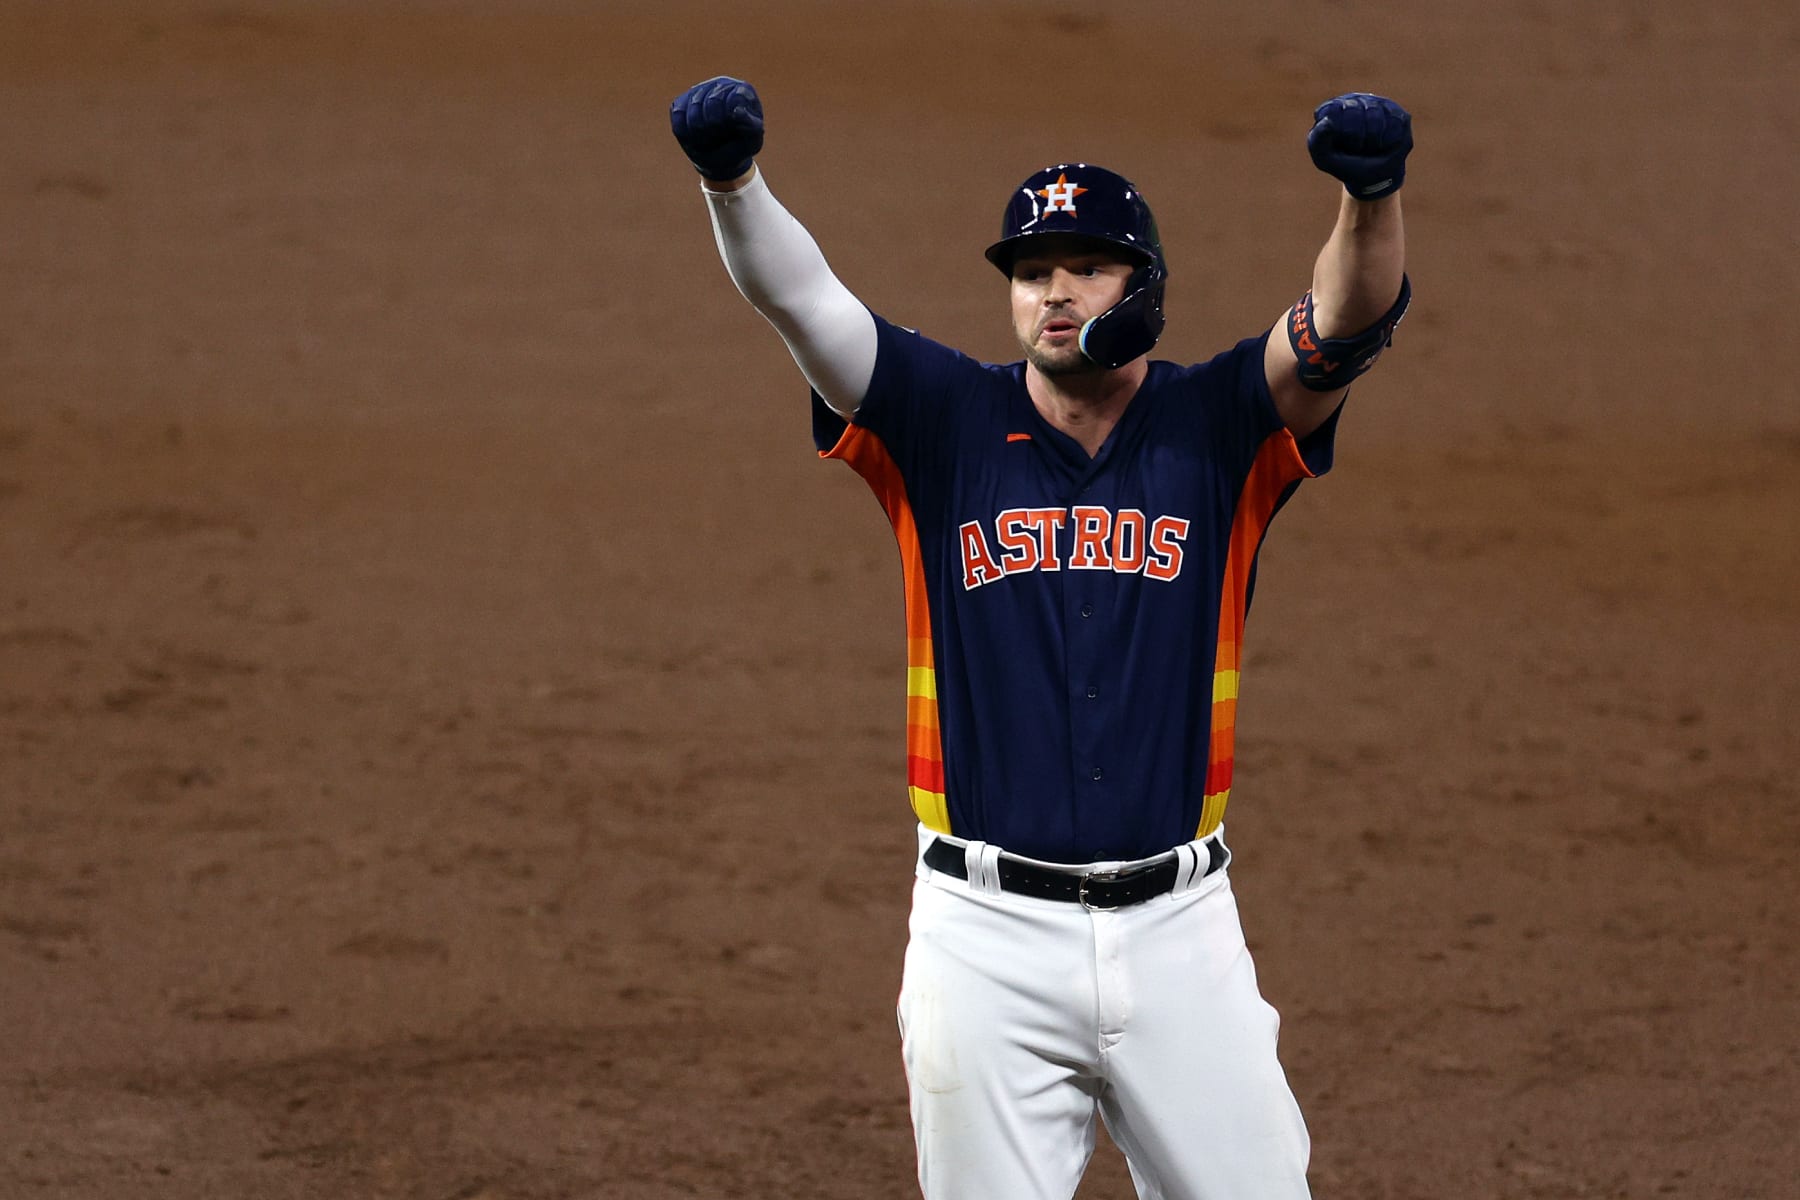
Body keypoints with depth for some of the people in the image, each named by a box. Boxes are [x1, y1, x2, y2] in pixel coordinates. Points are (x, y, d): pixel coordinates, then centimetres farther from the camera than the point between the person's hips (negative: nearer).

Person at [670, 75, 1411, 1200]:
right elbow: (798, 293, -10)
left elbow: (1353, 323, -15)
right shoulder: (947, 423, 3)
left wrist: (1372, 192, -36)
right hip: (990, 933, 0)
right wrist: (732, 178, -30)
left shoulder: (1215, 430, 2)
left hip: (1176, 931, 0)